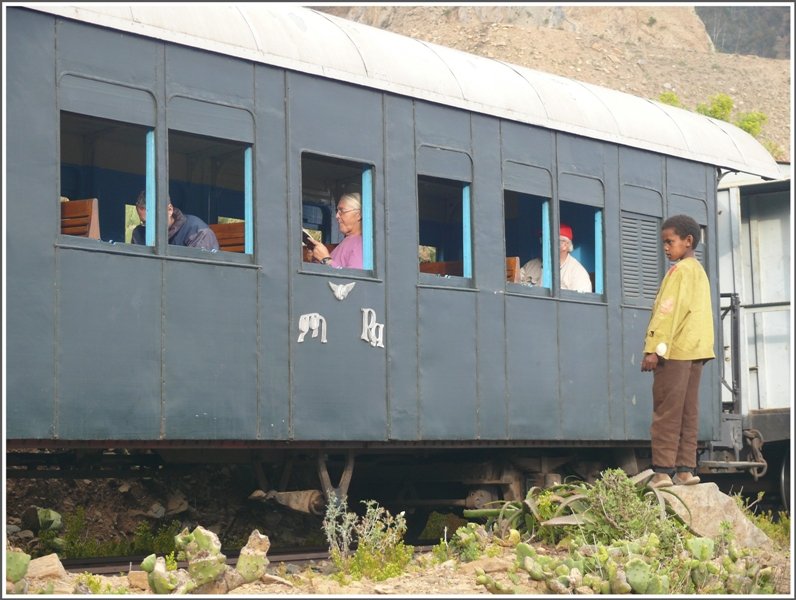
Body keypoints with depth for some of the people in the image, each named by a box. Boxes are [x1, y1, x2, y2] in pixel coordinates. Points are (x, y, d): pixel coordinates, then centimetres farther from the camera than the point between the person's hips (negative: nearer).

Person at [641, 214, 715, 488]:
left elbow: (667, 311, -17)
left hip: (674, 351, -9)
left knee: (666, 412, -9)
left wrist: (653, 348, -19)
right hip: (696, 350, 9)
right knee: (689, 412, 7)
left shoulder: (679, 271, -9)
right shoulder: (699, 271, 19)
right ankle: (685, 469, 6)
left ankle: (663, 470, -12)